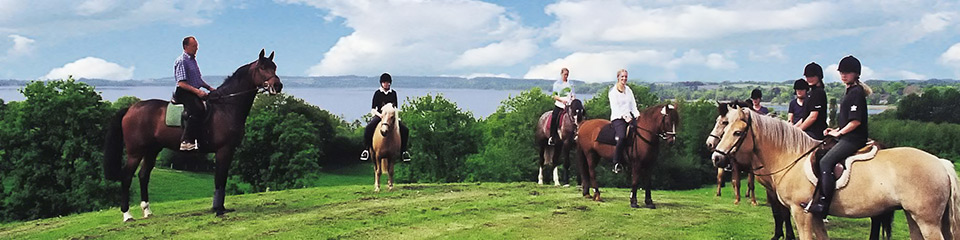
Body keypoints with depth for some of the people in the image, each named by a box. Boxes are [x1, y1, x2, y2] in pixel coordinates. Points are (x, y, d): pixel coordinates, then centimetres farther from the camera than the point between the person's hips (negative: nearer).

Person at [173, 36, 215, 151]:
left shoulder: (193, 60, 20)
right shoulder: (181, 61, -8)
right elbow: (181, 83, -16)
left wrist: (209, 88, 14)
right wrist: (197, 91, -25)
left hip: (195, 92, 10)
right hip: (184, 93, -10)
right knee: (197, 111, -30)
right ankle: (186, 141, -34)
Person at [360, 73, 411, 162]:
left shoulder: (393, 93, 11)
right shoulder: (377, 93, 4)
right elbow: (373, 109, 1)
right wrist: (380, 114, -17)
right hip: (379, 115, -2)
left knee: (405, 130, -19)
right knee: (368, 128, -30)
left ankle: (404, 150, -4)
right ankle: (366, 149, -15)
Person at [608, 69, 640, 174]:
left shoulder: (628, 90, 19)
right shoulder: (613, 91, 1)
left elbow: (633, 105, 15)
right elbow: (615, 107, -9)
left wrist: (637, 115, -3)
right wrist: (624, 116, -22)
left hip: (629, 117, 6)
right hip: (617, 118, -6)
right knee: (622, 136, -31)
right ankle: (616, 163, -26)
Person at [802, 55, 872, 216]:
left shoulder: (856, 92, -12)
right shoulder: (850, 91, 19)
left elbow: (856, 121, -19)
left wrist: (839, 133, -11)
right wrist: (835, 130, 12)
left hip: (853, 139, -11)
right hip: (847, 138, 11)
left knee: (825, 162, -22)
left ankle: (823, 203, -26)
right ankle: (817, 198, 13)